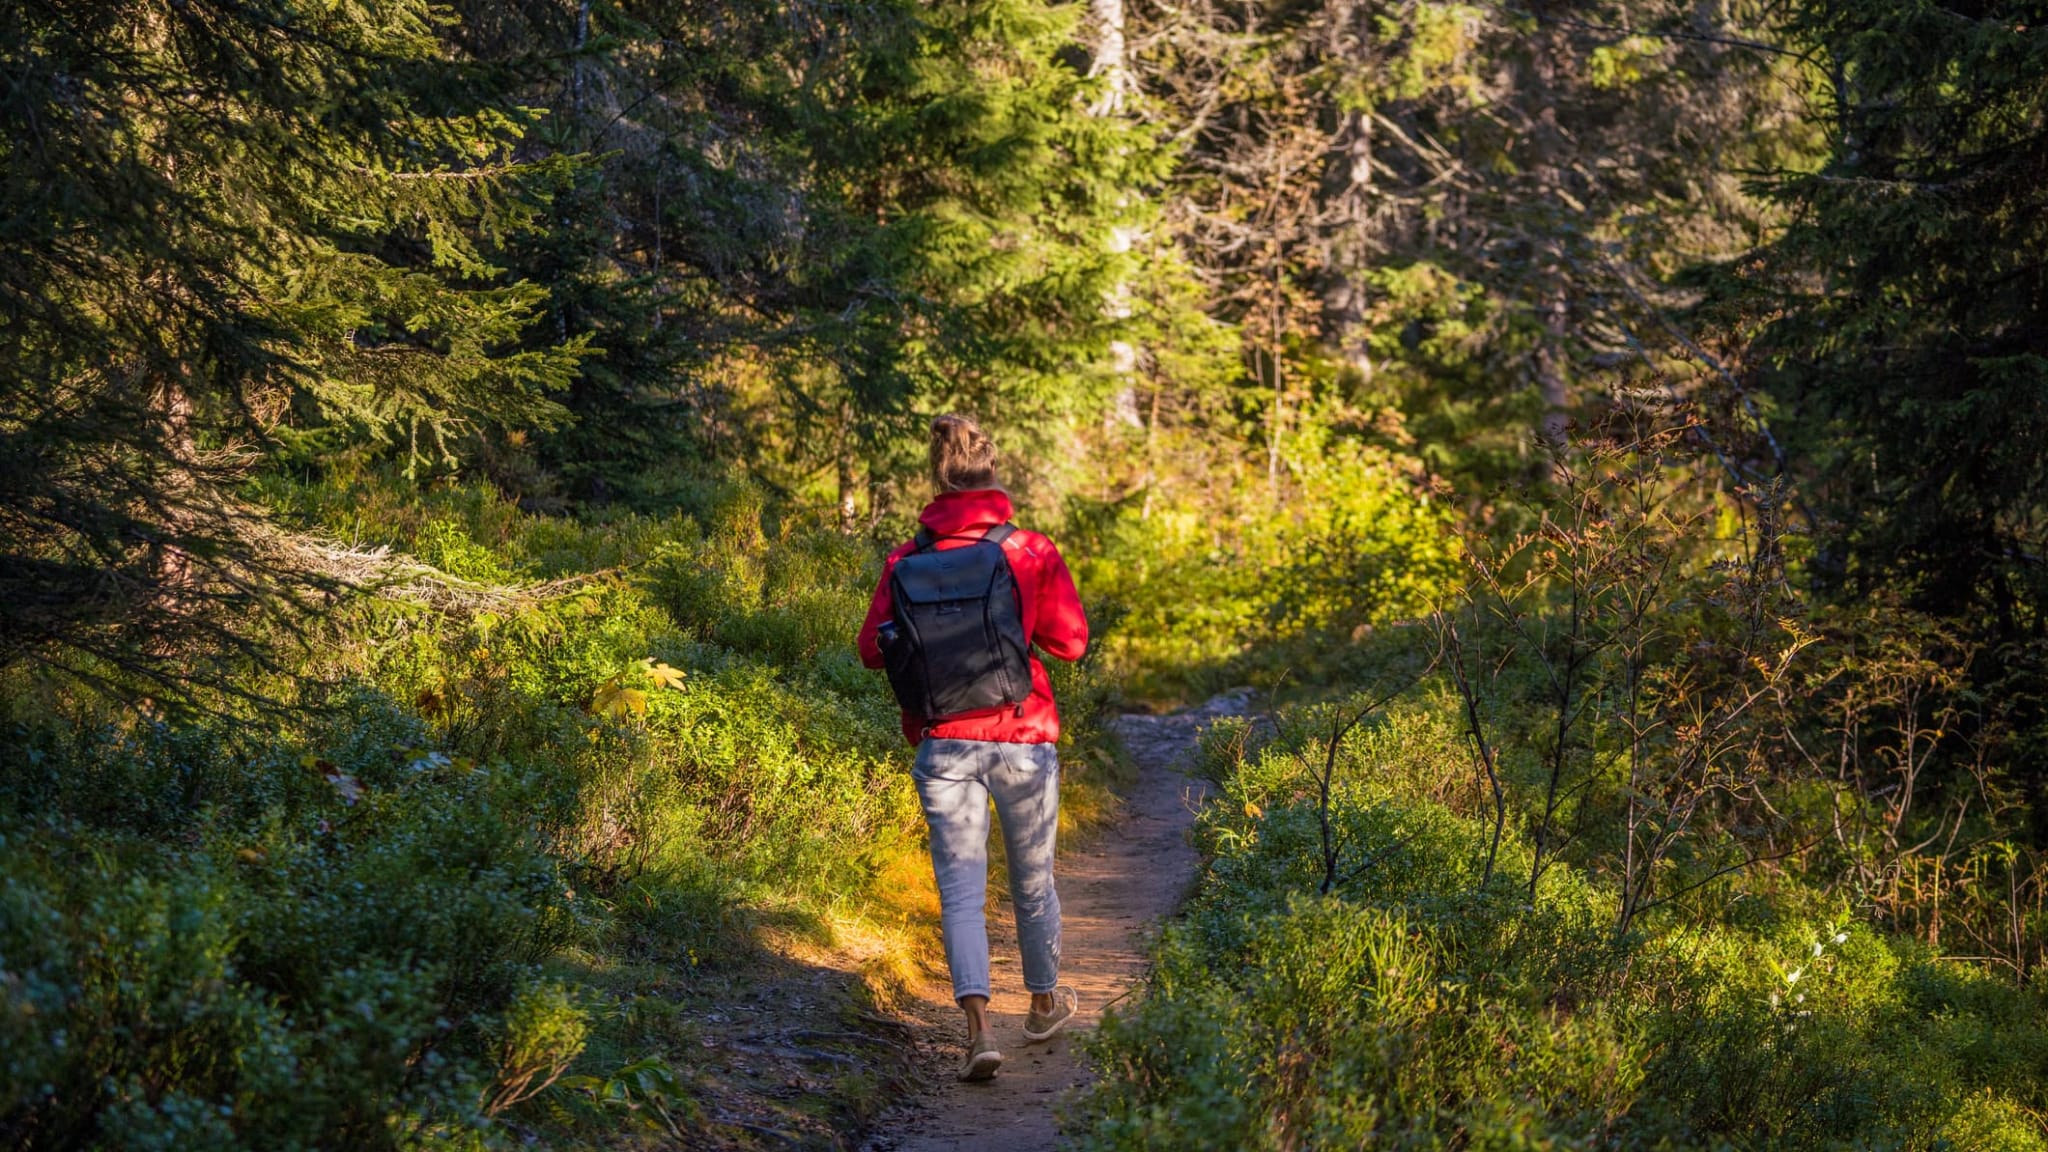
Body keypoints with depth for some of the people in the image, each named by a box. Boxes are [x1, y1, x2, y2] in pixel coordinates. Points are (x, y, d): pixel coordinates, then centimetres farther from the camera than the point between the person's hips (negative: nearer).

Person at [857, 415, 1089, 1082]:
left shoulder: (908, 561, -3)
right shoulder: (1032, 552, -6)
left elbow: (873, 647, 1)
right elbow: (1069, 641, -4)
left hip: (944, 744, 0)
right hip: (1023, 739, 0)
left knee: (961, 889, 3)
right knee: (1032, 879, 18)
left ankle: (978, 1026, -15)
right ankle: (1044, 1003, 37)